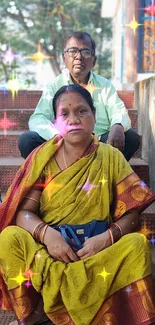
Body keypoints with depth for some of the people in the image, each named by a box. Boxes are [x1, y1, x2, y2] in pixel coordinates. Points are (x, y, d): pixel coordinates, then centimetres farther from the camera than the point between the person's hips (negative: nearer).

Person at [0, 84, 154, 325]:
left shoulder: (111, 158, 0)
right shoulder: (43, 157, 0)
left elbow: (131, 214, -3)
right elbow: (23, 212, -5)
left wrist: (107, 237, -23)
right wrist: (46, 234, -25)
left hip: (97, 249, 0)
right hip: (47, 249, 0)